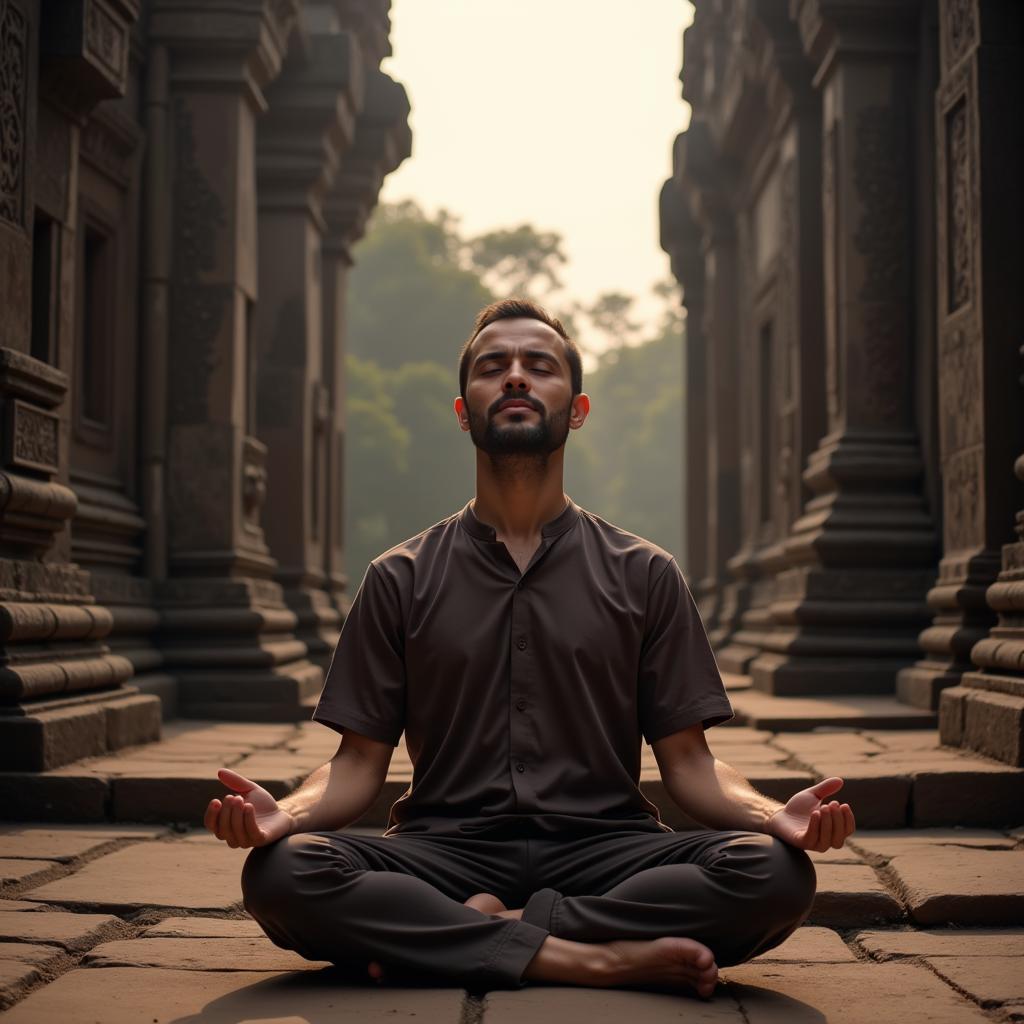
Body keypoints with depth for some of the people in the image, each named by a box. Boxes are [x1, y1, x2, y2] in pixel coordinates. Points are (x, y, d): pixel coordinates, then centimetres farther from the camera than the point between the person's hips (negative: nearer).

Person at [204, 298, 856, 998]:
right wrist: (287, 812, -16)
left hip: (601, 850, 1)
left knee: (776, 872, -29)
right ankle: (596, 957, -26)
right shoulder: (401, 579, 12)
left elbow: (688, 761, 7)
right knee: (280, 872, -30)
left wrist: (774, 814, -15)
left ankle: (458, 934, -20)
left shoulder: (644, 575, 11)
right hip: (446, 851, 0)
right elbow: (360, 763, 8)